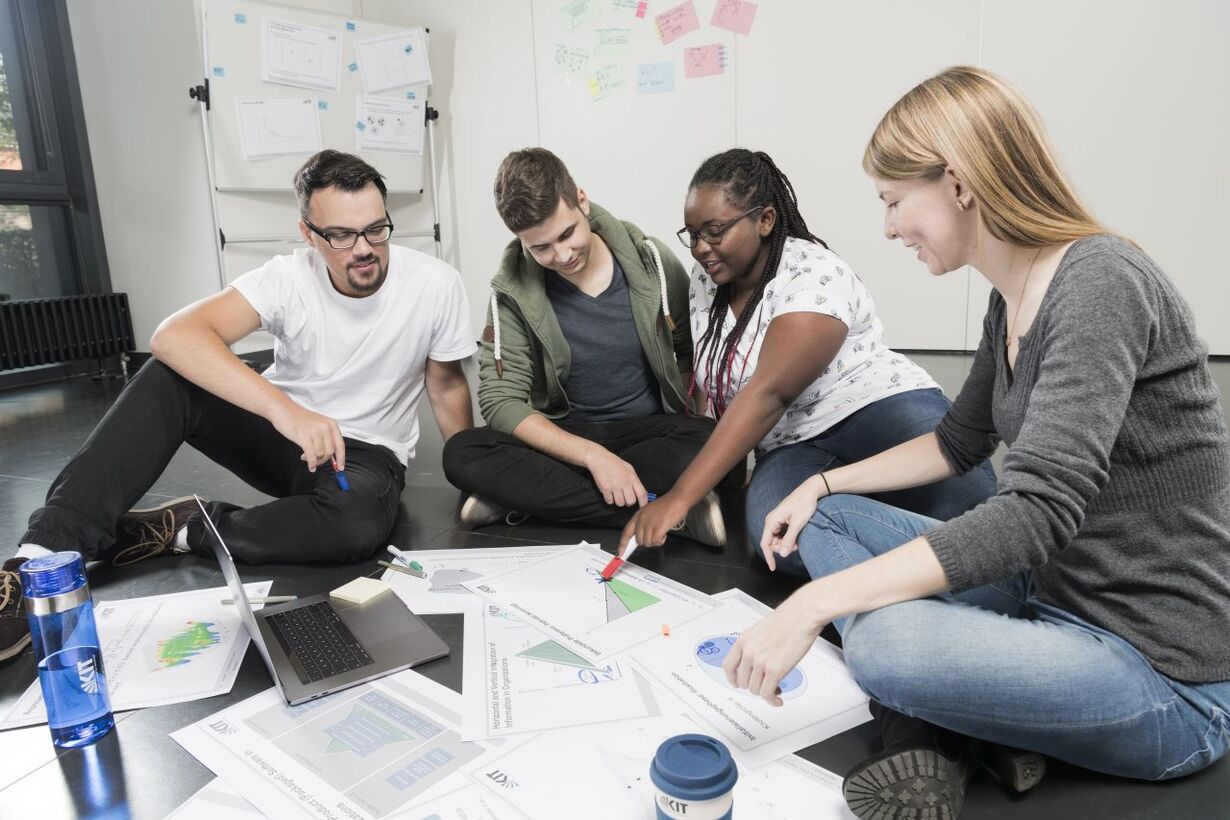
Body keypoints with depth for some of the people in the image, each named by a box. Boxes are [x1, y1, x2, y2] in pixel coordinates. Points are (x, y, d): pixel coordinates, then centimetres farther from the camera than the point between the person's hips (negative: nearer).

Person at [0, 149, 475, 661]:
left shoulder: (436, 285, -16)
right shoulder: (288, 278, -16)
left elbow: (446, 387, -2)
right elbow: (173, 336, -32)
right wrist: (284, 408, -46)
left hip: (367, 454, 0)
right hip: (282, 432, 1)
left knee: (360, 525, -37)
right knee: (167, 375, -24)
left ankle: (179, 531, -14)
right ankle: (44, 559, -24)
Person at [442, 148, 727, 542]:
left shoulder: (650, 261, -8)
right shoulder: (513, 291, -11)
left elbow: (696, 355, 5)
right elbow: (499, 401, -15)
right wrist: (593, 455, -27)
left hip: (651, 431, 1)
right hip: (566, 438, 0)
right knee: (461, 455, -27)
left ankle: (523, 497, -23)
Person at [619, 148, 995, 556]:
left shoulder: (813, 277, -13)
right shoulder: (704, 280, 9)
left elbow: (768, 394, -25)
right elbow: (702, 380, 15)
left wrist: (680, 498, -32)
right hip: (792, 447, 4)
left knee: (962, 494, -37)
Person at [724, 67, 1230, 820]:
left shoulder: (1101, 284, -22)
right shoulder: (1013, 300, 5)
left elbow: (1037, 510, -31)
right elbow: (959, 442, 17)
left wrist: (814, 604, -32)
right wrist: (824, 484, 7)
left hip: (1167, 676, -9)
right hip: (1049, 589, 9)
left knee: (884, 642, -35)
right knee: (821, 516, 7)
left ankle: (956, 736, -1)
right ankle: (948, 735, -7)